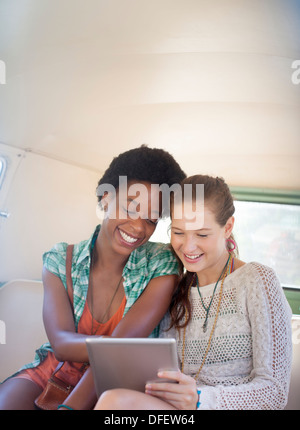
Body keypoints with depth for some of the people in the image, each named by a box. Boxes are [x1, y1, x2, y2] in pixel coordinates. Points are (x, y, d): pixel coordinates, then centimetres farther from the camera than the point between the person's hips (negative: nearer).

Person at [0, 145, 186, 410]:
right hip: (57, 369, 0)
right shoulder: (60, 260, -3)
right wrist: (118, 344, -30)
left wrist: (69, 406, -24)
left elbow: (122, 345, -17)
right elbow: (61, 344, -14)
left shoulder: (162, 265, -9)